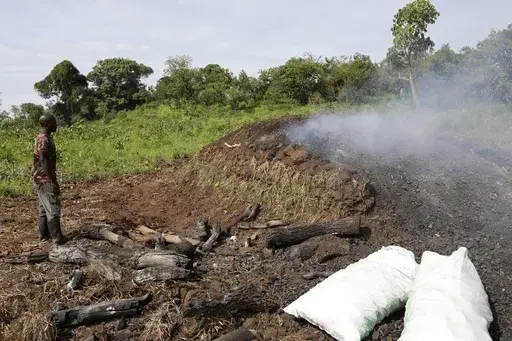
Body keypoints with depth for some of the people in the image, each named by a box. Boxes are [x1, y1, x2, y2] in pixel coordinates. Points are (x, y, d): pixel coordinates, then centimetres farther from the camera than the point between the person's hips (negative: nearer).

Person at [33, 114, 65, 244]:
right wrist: (53, 181, -22)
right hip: (45, 180, -10)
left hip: (44, 180, 10)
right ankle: (57, 237, -1)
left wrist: (52, 179, 21)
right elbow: (44, 162, -23)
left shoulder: (46, 138, 11)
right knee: (53, 209, -5)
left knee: (45, 208, 14)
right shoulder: (43, 140, -19)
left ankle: (44, 234, 22)